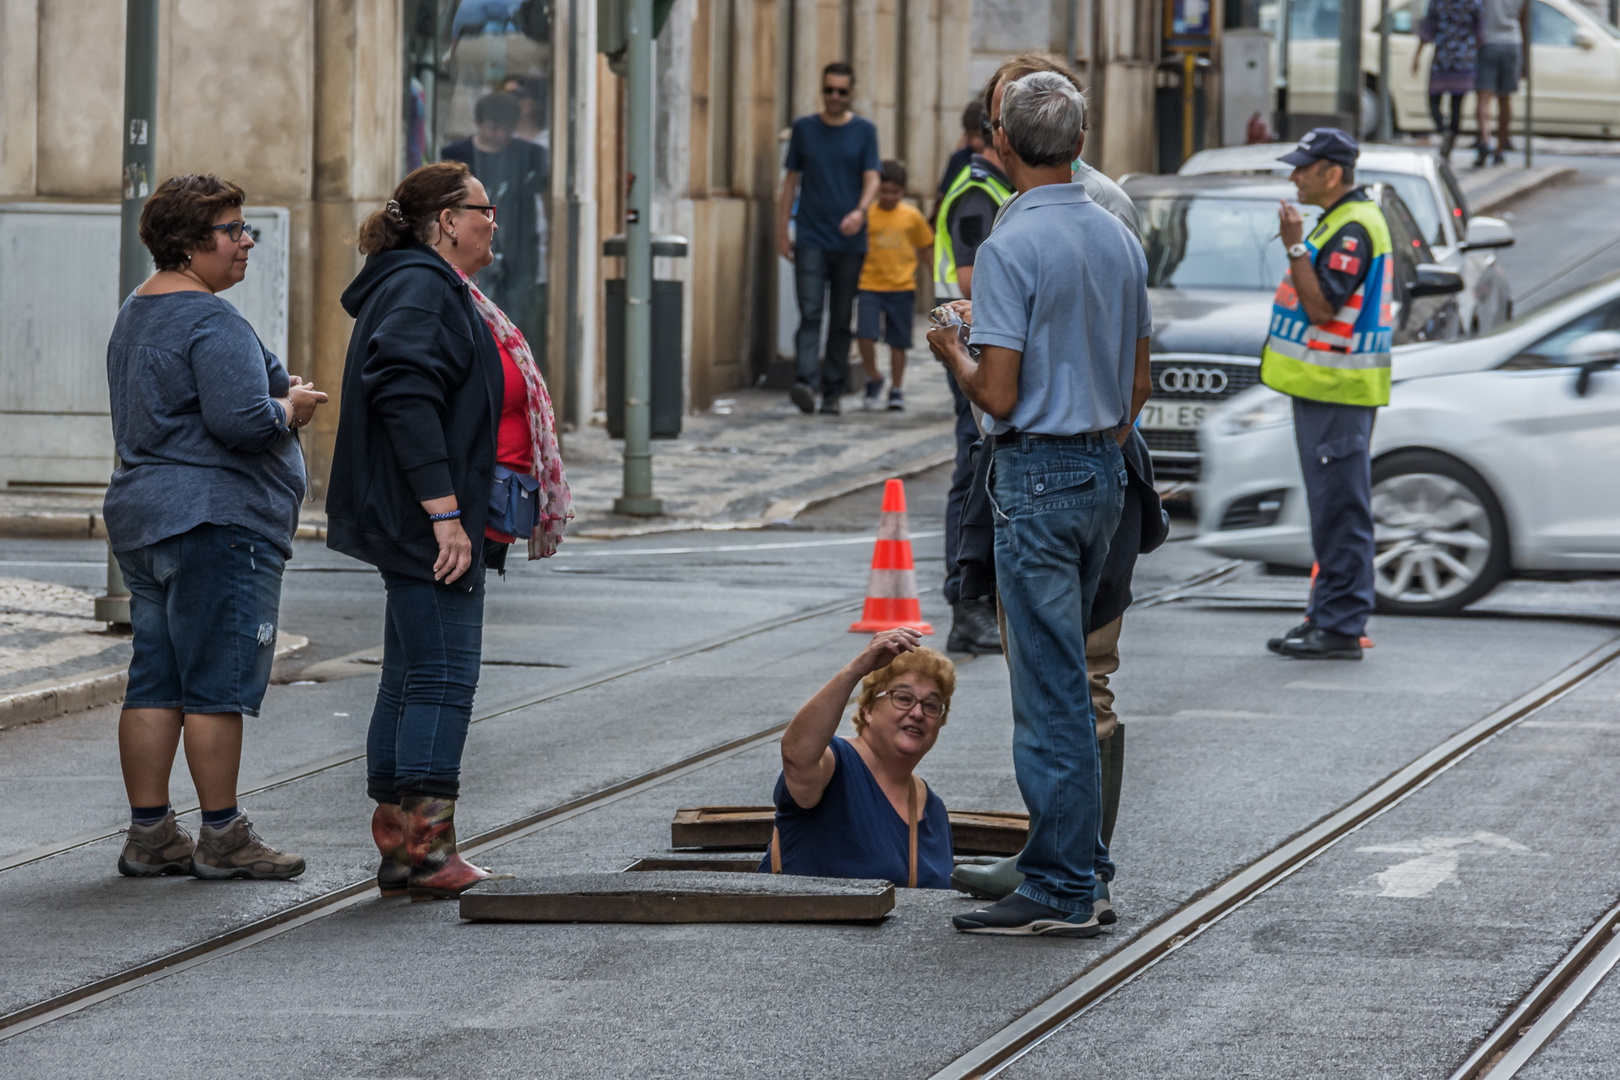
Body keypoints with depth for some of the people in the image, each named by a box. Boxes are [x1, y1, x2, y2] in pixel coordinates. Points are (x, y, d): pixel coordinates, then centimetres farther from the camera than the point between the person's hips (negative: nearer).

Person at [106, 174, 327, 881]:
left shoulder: (138, 313, 18)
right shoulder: (212, 321, -15)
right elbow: (242, 421, -25)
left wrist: (276, 398, 16)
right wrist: (291, 407, -5)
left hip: (142, 520, 10)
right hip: (215, 522, -10)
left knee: (155, 684, 9)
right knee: (218, 684, -6)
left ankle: (148, 836, 10)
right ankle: (222, 837, -3)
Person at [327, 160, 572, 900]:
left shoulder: (438, 289, 21)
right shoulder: (419, 288, -13)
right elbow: (405, 398, -24)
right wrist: (445, 514, -26)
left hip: (427, 527, 11)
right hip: (428, 527, -11)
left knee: (413, 681, 12)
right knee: (443, 679, -12)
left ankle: (399, 848, 15)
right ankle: (426, 850, -13)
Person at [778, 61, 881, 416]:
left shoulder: (864, 131, 6)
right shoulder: (804, 129, 9)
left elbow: (872, 179, -2)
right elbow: (791, 180, 12)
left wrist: (860, 210, -22)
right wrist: (782, 230, 7)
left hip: (849, 241, 0)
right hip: (811, 238, 0)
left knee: (841, 319, 4)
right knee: (810, 313, -14)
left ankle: (832, 392, 9)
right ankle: (804, 383, -26)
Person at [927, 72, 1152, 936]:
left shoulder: (1012, 247, -16)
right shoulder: (1118, 240, 8)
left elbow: (998, 394, -19)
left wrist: (951, 349, 1)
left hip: (1037, 472, -8)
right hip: (1105, 468, 8)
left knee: (1051, 686, -6)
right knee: (1063, 674, 17)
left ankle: (1061, 891, -4)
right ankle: (1078, 858, 21)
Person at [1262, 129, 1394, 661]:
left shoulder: (1353, 228, -16)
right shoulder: (1338, 222, 18)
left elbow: (1322, 307, -22)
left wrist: (1296, 247, -22)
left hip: (1337, 391, -11)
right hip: (1322, 385, 11)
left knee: (1340, 510, -8)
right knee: (1332, 510, 14)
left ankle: (1341, 627, -7)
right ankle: (1326, 618, 18)